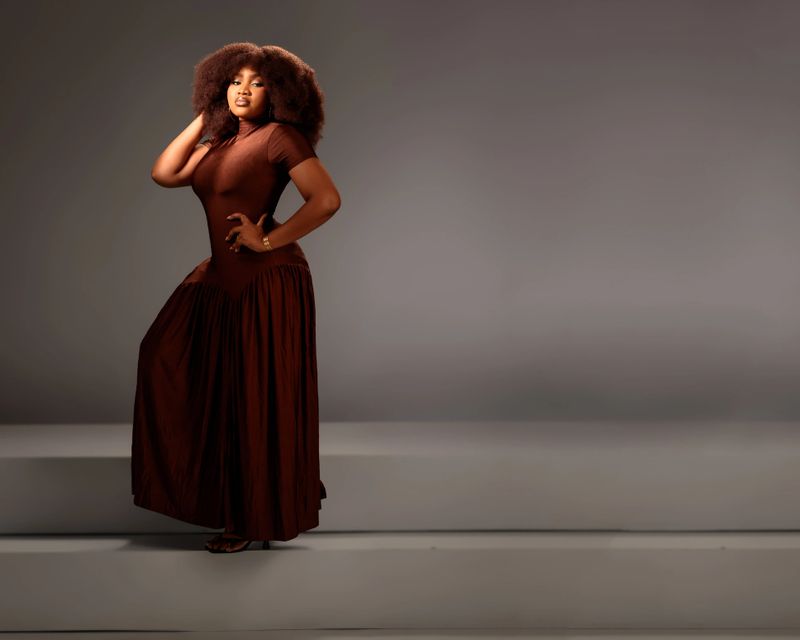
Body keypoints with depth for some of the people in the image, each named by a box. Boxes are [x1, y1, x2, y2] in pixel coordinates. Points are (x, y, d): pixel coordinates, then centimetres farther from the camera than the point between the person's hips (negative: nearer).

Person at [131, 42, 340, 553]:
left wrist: (268, 241, -16)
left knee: (258, 399, -1)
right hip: (222, 277, 9)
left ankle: (260, 520, 14)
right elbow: (164, 174, 7)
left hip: (268, 281, -9)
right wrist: (203, 119, 7)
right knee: (169, 359, 14)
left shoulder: (280, 136, -11)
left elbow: (327, 199, -20)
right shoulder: (220, 144, 13)